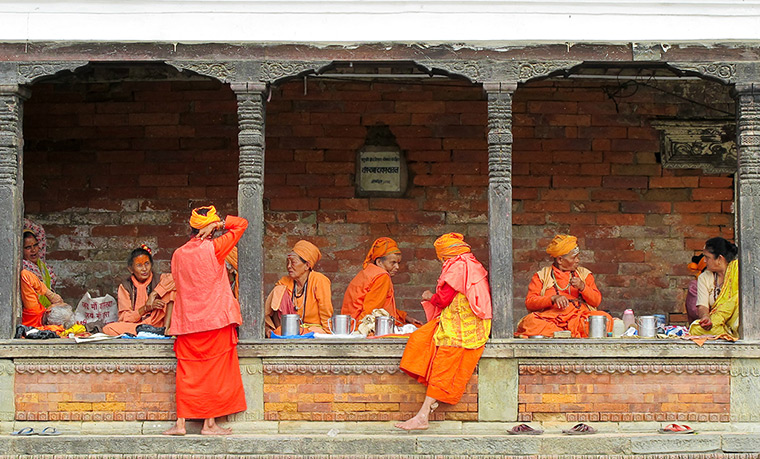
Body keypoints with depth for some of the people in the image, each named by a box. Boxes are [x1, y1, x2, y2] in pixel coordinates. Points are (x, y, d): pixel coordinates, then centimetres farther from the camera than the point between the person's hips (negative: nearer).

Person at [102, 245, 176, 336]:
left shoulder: (159, 281, 6)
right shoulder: (125, 287, 6)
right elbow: (124, 318, -2)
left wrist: (153, 294, -21)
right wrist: (146, 308, -17)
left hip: (156, 324, -1)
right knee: (108, 328, -30)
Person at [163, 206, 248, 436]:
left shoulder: (178, 254, 4)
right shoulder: (214, 248, -8)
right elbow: (242, 224, -2)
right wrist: (219, 224, -6)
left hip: (187, 322, 4)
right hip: (216, 321, -4)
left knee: (187, 373, 7)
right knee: (215, 371, 3)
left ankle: (181, 423, 4)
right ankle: (209, 423, 4)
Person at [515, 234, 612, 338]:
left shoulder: (585, 274, 20)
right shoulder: (541, 276, 13)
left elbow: (597, 301, 13)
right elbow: (529, 302, 0)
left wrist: (582, 287, -5)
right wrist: (553, 298, -15)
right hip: (551, 317, -1)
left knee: (606, 318, -29)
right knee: (530, 322, -35)